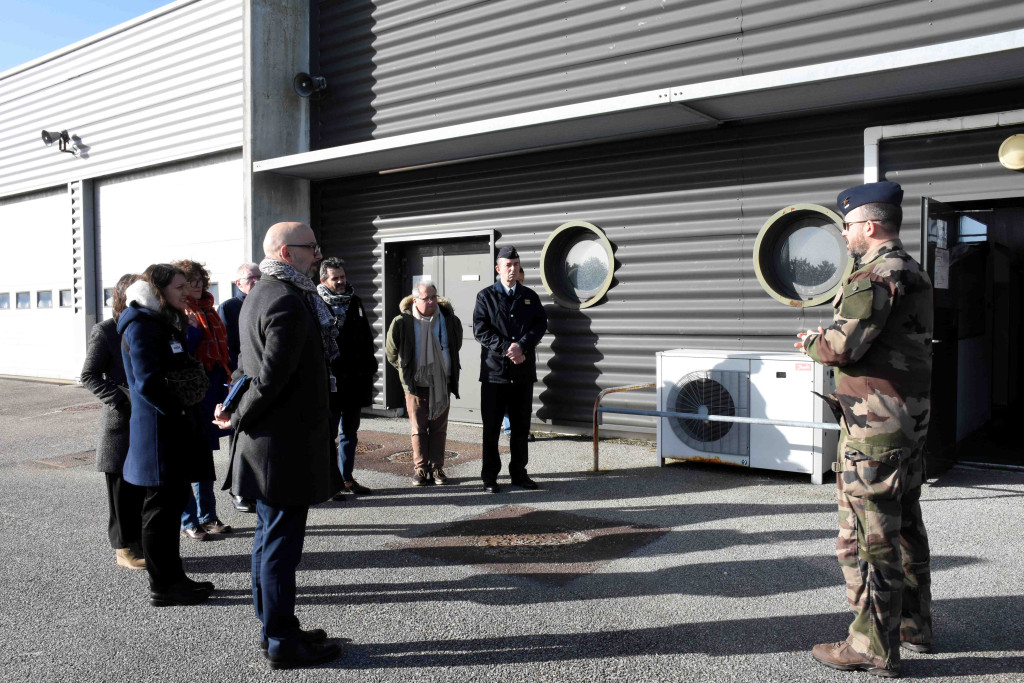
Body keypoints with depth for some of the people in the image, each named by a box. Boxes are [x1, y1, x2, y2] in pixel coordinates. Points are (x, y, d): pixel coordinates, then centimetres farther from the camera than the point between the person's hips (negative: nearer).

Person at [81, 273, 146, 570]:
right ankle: (124, 549, 15)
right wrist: (122, 400, -19)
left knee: (147, 486, 10)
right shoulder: (106, 331, -5)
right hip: (121, 423, -5)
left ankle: (143, 543, 22)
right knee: (124, 488, 3)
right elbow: (89, 375, -8)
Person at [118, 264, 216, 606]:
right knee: (162, 507, -1)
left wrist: (190, 412, 10)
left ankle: (172, 577, 26)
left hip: (176, 428, 10)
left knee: (173, 502, 15)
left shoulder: (167, 323, 17)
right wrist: (178, 411, -16)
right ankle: (162, 587, 10)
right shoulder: (142, 325, -13)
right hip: (159, 431, -10)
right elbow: (147, 382, -22)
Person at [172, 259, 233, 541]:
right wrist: (192, 329, -26)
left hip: (211, 389, 7)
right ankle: (188, 520, 10)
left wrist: (224, 382, 14)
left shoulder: (208, 310, 15)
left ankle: (207, 516, 23)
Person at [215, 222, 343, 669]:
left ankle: (274, 629, 32)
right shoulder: (288, 302, -20)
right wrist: (238, 418, -11)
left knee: (270, 538, 18)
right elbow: (273, 375, -24)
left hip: (266, 443, 11)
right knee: (280, 543, 0)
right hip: (286, 444, -11)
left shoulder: (260, 294, 14)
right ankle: (283, 644, 13)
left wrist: (238, 411, 12)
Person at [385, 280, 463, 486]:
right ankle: (420, 469, 12)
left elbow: (456, 347, 17)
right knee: (418, 429, 4)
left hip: (442, 384, 2)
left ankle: (437, 468, 16)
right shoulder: (402, 322, -10)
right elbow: (391, 353, 5)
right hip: (416, 385, -2)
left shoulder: (450, 320, -3)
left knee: (439, 428, 7)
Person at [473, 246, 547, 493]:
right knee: (491, 426, 2)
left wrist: (521, 346, -15)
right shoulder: (486, 296, 4)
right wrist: (507, 349, -15)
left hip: (524, 370, 3)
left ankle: (519, 473, 20)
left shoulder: (530, 296, 12)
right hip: (494, 370, -3)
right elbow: (481, 330, -5)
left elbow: (540, 324, 1)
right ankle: (489, 476, 11)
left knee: (521, 426, 9)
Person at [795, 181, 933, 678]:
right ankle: (914, 626, 33)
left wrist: (810, 342, -3)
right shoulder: (914, 273, 15)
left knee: (866, 537, -3)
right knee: (904, 526, 19)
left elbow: (844, 344, -24)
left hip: (875, 425, -10)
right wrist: (829, 338, 11)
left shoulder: (877, 274, -17)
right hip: (911, 419, 10)